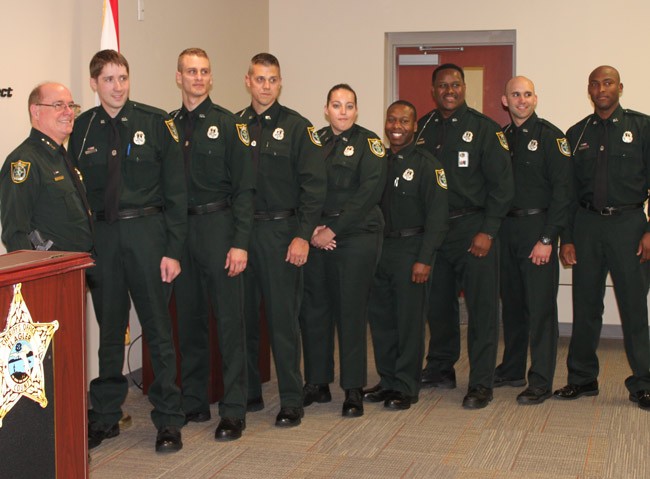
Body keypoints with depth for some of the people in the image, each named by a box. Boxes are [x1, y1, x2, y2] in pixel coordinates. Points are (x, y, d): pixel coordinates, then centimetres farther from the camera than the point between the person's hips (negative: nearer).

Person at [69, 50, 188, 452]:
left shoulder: (156, 123, -3)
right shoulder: (82, 129, 4)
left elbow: (176, 189, -3)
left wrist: (173, 249, -8)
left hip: (147, 231, -2)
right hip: (101, 235, 2)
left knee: (158, 327, 3)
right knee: (109, 328, 12)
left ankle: (168, 420, 14)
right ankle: (106, 416, 25)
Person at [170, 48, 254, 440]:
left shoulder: (229, 124, -2)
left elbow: (244, 188, -6)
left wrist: (240, 243, -13)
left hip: (218, 226, -4)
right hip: (179, 228, 4)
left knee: (229, 317, -2)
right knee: (188, 317, 11)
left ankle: (234, 411, 4)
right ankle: (194, 402, 22)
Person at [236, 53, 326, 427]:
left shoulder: (297, 127, 0)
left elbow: (314, 185, -5)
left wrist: (303, 236, -12)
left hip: (280, 231, -4)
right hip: (240, 231, 4)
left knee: (283, 318, -2)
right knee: (243, 315, 8)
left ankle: (291, 401, 7)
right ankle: (248, 393, 21)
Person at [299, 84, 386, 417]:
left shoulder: (368, 143, 0)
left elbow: (369, 193, -10)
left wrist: (333, 229, -12)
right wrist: (312, 228, -6)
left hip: (356, 237, -4)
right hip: (317, 237, 4)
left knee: (351, 312, -3)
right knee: (313, 310, 6)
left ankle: (354, 390, 7)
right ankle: (317, 384, 19)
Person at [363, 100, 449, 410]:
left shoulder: (426, 164, -5)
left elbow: (437, 216, -9)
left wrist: (424, 259, -16)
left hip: (410, 249, -5)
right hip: (379, 248, 6)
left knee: (409, 320, -1)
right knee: (380, 317, 9)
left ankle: (406, 387, 8)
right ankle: (387, 381, 21)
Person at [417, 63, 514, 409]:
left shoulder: (484, 128, -2)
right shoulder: (422, 129, 10)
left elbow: (501, 183, -5)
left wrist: (487, 231, -11)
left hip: (473, 228, -4)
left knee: (482, 307, -4)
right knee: (438, 304, 11)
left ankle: (481, 384, 1)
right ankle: (440, 370, 26)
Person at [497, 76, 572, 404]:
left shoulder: (550, 136, -6)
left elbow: (562, 190, -11)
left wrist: (548, 238, -16)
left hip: (537, 227, -6)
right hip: (506, 229, 6)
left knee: (540, 306, -4)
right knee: (511, 303, 12)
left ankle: (541, 382, 2)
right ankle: (512, 369, 25)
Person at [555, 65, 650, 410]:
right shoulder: (576, 134, 11)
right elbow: (568, 189, 12)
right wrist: (566, 238, 6)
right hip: (587, 224, 3)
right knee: (585, 306, 6)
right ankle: (582, 379, 18)